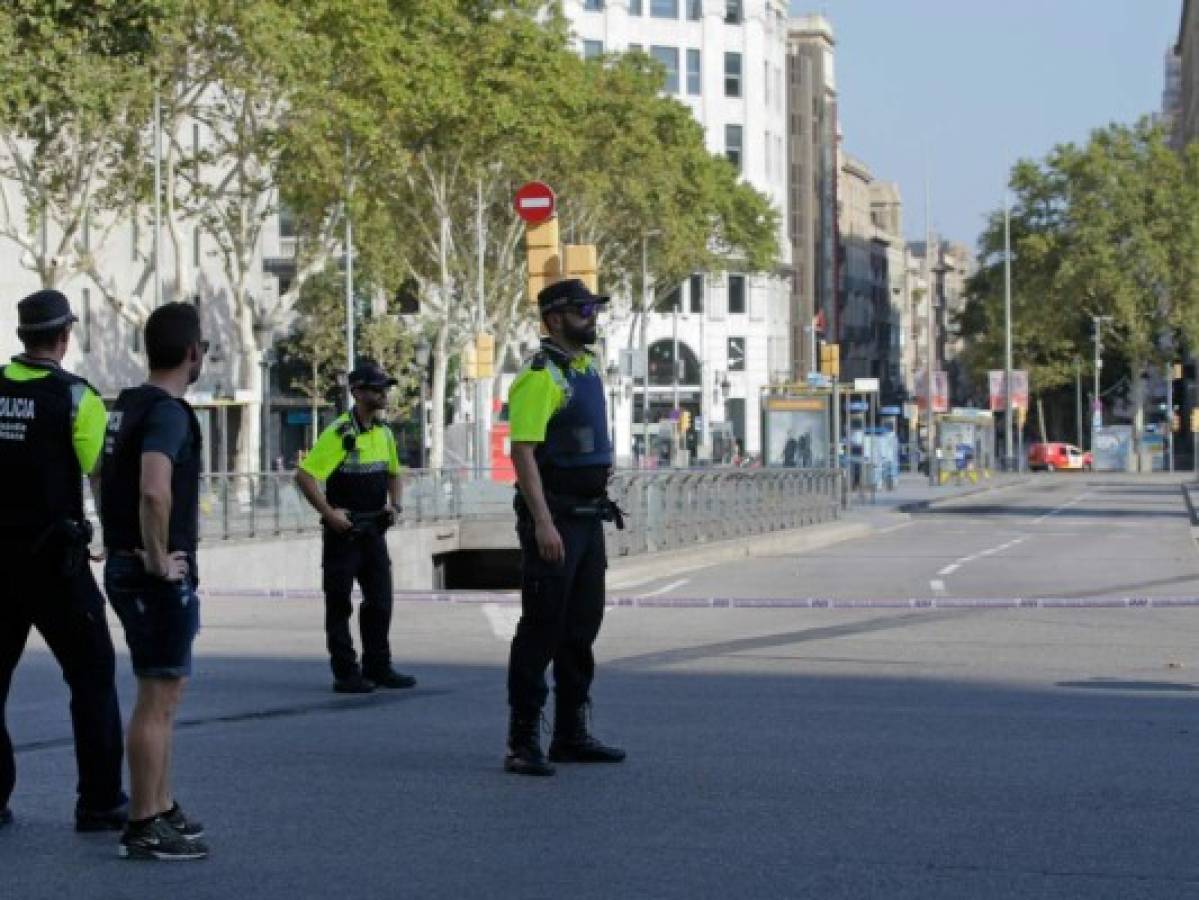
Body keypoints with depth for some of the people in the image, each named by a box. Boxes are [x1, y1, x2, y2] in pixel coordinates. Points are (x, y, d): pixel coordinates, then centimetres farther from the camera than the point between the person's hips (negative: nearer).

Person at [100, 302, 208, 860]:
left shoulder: (127, 405, 12)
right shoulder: (168, 412, -18)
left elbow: (105, 477, 25)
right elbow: (154, 490, -33)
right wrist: (159, 557, -21)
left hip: (126, 566, 10)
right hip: (161, 577, -10)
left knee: (163, 695, 19)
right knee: (158, 699, -6)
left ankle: (162, 808, 27)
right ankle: (144, 828, -3)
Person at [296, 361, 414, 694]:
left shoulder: (384, 433, 9)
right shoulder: (338, 433, -14)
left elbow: (393, 473, 25)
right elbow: (304, 476, -19)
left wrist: (394, 504, 8)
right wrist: (328, 513, -20)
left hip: (373, 529, 7)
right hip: (342, 530, -7)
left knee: (380, 601, 10)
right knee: (340, 604, 0)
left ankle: (378, 667, 20)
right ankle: (345, 673, 3)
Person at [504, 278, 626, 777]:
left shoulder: (586, 368, 14)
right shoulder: (540, 376, -15)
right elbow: (522, 452, -21)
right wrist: (542, 522, -27)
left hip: (588, 517, 9)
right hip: (552, 520, -9)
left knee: (582, 627, 12)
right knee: (541, 628, -6)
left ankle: (571, 734, 20)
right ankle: (523, 743, -3)